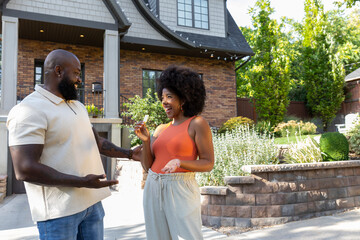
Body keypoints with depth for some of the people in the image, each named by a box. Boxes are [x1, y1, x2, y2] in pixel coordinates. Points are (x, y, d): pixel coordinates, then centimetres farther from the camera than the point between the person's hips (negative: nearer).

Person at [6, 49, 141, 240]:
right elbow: (25, 169, -21)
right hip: (59, 211, -8)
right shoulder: (30, 110, -14)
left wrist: (129, 154, 11)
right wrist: (82, 182, -23)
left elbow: (98, 142, 21)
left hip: (92, 201, 8)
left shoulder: (78, 106, 14)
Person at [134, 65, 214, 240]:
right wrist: (145, 140, -5)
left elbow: (208, 164, -6)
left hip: (180, 190, -5)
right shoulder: (161, 130, 12)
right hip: (153, 190, 6)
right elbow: (147, 165, 10)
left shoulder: (197, 123, -2)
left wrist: (179, 162, -21)